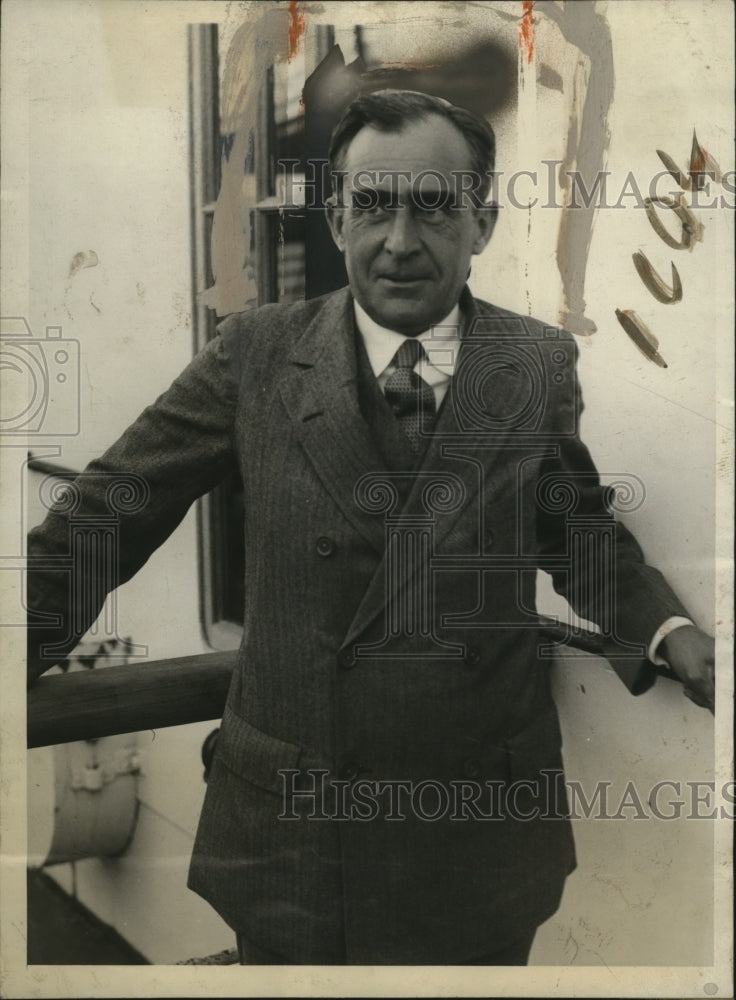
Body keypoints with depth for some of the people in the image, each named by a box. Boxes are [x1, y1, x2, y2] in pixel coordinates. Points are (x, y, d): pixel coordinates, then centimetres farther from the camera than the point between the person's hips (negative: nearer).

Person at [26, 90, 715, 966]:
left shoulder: (542, 366, -5)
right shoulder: (257, 353, -7)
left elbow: (586, 539, 5)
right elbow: (105, 517, -3)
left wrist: (675, 639, -11)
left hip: (482, 829, 1)